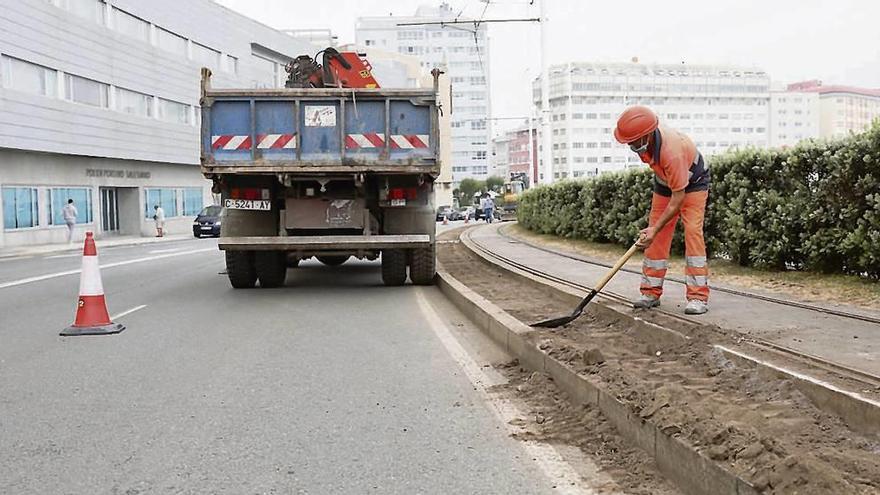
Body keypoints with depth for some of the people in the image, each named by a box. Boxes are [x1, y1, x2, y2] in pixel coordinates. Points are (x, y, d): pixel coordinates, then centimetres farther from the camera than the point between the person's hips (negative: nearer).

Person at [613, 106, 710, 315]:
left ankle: (698, 296, -18)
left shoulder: (671, 151, -42)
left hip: (692, 183, -7)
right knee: (656, 238, 2)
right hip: (665, 182, 7)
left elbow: (678, 197, -36)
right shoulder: (644, 138, -21)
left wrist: (655, 229, -37)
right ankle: (651, 292, 8)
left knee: (693, 232, -19)